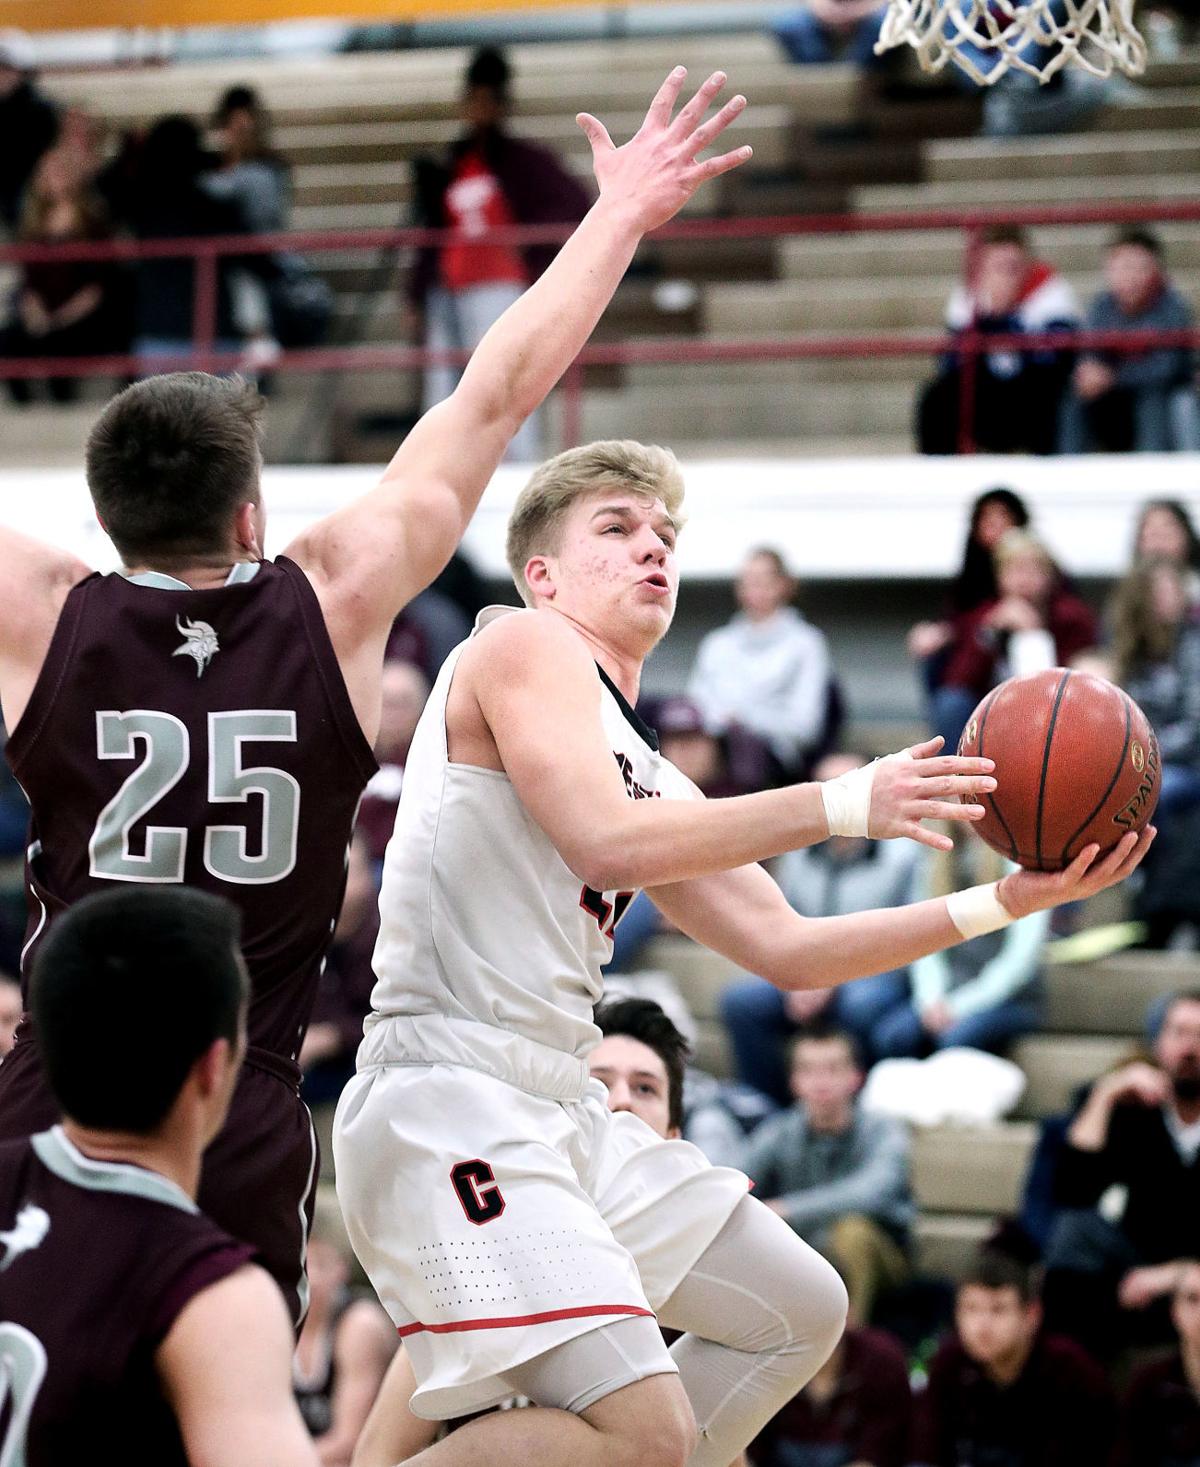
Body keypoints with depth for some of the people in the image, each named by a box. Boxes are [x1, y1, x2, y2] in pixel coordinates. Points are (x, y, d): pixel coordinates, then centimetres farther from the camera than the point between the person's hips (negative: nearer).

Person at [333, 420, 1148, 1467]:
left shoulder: (648, 778, 23)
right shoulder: (525, 644, -2)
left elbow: (786, 949, 23)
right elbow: (605, 840, -18)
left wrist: (1008, 901, 16)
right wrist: (843, 804, -17)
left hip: (561, 1109, 10)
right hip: (448, 1096, -10)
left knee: (799, 1309, 19)